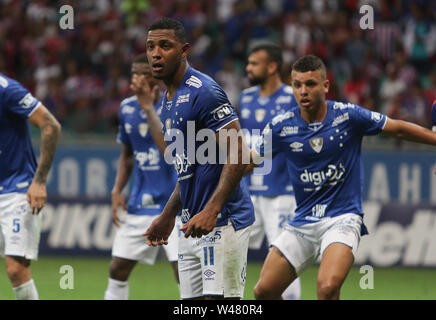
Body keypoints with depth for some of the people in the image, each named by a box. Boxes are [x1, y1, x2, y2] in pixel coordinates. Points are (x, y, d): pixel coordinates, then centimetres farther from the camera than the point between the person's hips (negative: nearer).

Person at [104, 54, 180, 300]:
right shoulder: (127, 108, 7)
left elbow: (168, 149, -29)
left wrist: (148, 106, -27)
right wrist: (117, 191, 8)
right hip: (141, 204, 6)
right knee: (118, 269, 7)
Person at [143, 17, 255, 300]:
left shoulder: (203, 92, -13)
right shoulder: (168, 101, 17)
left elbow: (238, 154, -19)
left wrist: (211, 211, -26)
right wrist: (168, 216, 24)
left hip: (222, 222, -9)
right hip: (192, 225, 9)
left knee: (219, 299, -13)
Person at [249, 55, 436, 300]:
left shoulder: (348, 116, -7)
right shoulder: (281, 127, -2)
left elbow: (399, 129, 3)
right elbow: (248, 163, 10)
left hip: (343, 217, -4)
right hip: (303, 222, 4)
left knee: (327, 287, -28)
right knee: (264, 291, -2)